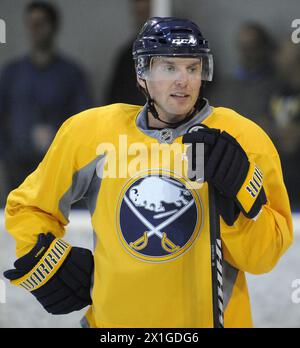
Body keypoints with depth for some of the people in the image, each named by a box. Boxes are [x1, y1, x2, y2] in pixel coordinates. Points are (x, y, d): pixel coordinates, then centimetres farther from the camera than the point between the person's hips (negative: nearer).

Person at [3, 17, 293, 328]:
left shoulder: (243, 138, -11)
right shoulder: (88, 132, -7)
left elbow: (263, 256, -14)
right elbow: (28, 206, 8)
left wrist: (240, 192, -28)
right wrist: (47, 266, -6)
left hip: (213, 317, -1)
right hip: (112, 319, 1)